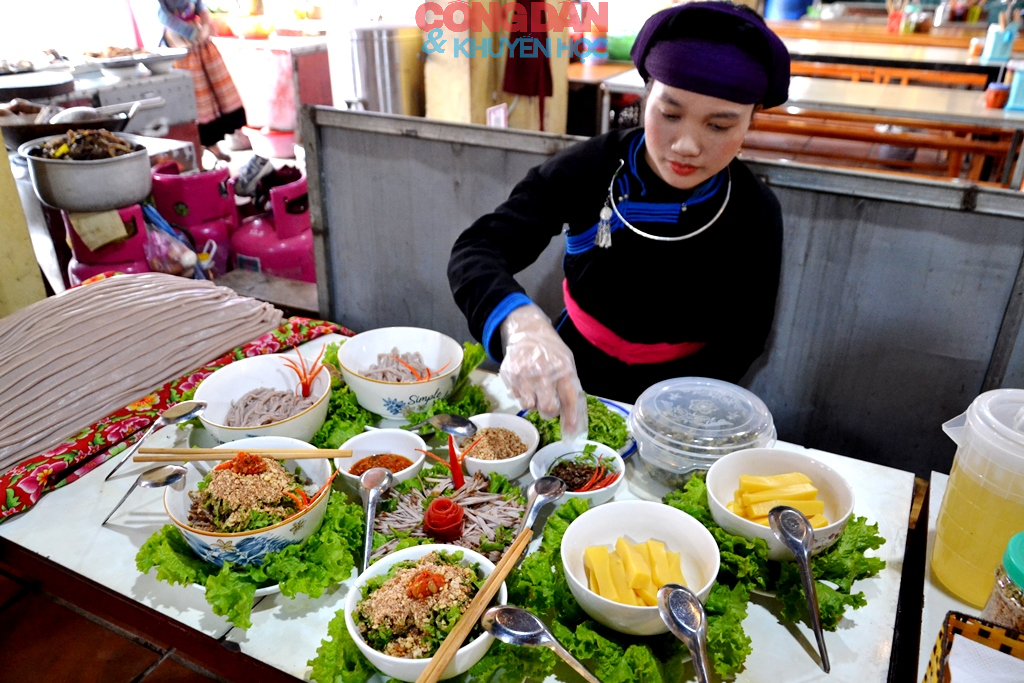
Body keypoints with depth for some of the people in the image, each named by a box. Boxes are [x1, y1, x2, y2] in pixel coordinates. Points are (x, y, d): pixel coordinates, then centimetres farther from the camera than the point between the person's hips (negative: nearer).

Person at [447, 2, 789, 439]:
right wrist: (520, 323, -45)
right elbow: (475, 253, -23)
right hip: (569, 383, 1)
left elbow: (738, 346, -5)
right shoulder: (591, 169, -15)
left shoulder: (755, 217, -13)